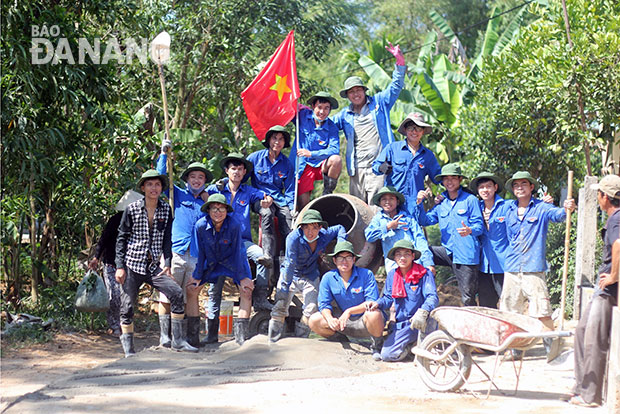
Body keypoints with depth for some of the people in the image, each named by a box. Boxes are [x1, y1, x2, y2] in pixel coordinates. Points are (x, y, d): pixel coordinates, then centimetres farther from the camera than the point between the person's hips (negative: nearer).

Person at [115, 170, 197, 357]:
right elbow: (122, 238, 0)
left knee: (176, 292, -14)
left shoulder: (166, 209, 5)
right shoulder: (132, 209, -3)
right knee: (127, 306, -2)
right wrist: (120, 266, -5)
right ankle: (128, 347, 11)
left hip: (153, 266, 2)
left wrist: (167, 264, 0)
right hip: (132, 266, -2)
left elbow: (167, 238, 10)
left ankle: (177, 341, -6)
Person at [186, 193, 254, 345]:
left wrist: (242, 277, -17)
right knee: (191, 289, -9)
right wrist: (197, 276, -7)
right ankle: (192, 334, 0)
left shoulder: (234, 225, -28)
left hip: (233, 261, -2)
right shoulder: (201, 226, -23)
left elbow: (237, 253, -19)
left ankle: (241, 335, -13)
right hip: (210, 262, 2)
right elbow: (200, 253, -11)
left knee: (246, 291, -18)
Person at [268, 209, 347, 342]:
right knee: (280, 307, -12)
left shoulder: (324, 236, -16)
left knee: (311, 310, -7)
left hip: (310, 277, 3)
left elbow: (339, 228, 6)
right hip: (290, 275, -3)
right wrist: (285, 287, -29)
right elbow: (290, 264, -29)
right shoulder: (294, 238, -29)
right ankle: (273, 342, -5)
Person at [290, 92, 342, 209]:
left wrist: (311, 154, -25)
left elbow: (334, 150, -16)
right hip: (302, 167, 0)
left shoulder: (332, 128, -3)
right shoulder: (303, 115, -1)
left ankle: (327, 194, -13)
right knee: (303, 206, -11)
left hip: (321, 166, 0)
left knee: (336, 160, -32)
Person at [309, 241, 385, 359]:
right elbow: (324, 304, -2)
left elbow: (372, 302, -19)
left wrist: (350, 311, -31)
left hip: (364, 321, -4)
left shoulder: (366, 275, -14)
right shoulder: (328, 278, -2)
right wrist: (330, 319, -24)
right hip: (344, 320, 4)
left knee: (373, 314, -39)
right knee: (314, 321, -11)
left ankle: (377, 346, -11)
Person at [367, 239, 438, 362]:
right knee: (386, 355, -2)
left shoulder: (424, 274, -11)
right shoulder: (392, 275, 6)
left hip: (418, 321, -5)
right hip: (400, 323, 5)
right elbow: (388, 298, 14)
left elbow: (432, 297, -21)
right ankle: (412, 342, 20)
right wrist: (378, 303, -10)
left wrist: (422, 312, -41)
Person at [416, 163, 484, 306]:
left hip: (466, 255, -5)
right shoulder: (441, 203, 15)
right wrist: (419, 203, -1)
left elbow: (479, 226, -6)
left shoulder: (470, 200, -1)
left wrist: (470, 230, -29)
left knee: (468, 298, -4)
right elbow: (425, 221, 15)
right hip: (448, 251, 5)